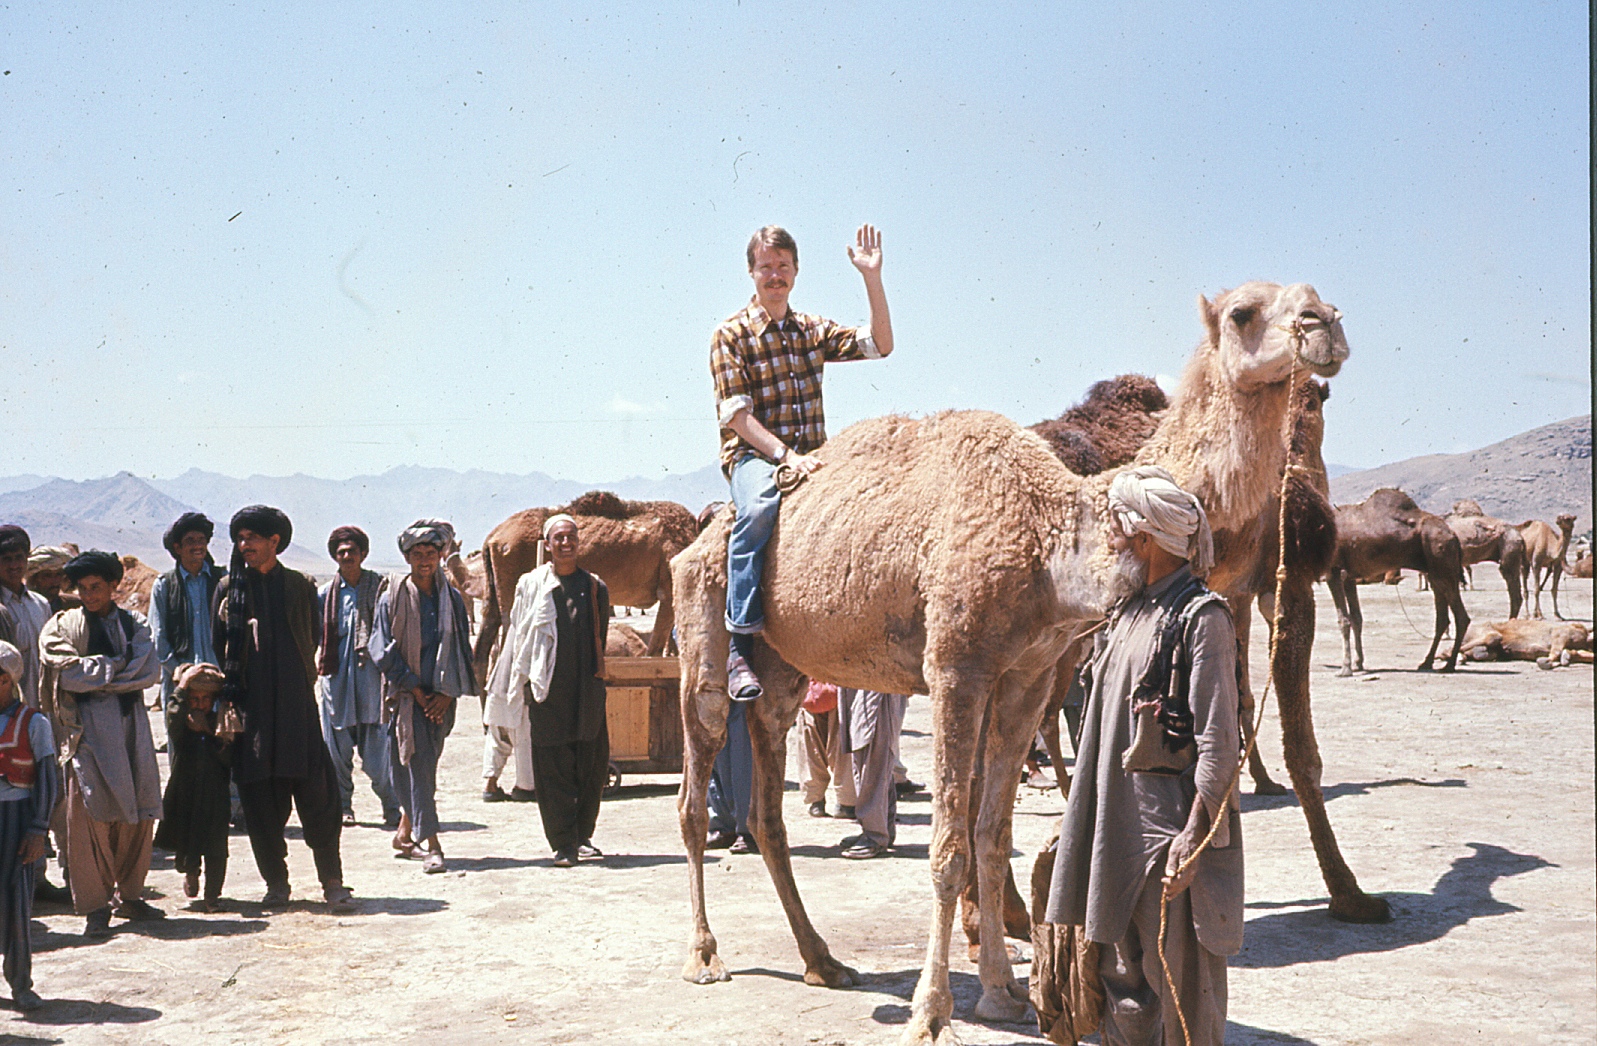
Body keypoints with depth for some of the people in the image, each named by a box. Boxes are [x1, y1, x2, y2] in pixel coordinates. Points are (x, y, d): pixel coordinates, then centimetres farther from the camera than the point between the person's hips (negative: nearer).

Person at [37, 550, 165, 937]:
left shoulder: (134, 624, 14)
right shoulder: (62, 627, 7)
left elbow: (150, 673, -1)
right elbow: (70, 675, -8)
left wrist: (99, 678, -7)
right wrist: (121, 666, -2)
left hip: (131, 721, 3)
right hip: (86, 725, -3)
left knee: (140, 811, 3)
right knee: (91, 814, -9)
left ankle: (129, 895, 17)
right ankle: (94, 906, -2)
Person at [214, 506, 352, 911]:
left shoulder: (300, 586, 10)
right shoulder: (229, 588, 10)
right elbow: (220, 648, 10)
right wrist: (226, 699, 3)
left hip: (297, 705, -1)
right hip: (250, 706, 1)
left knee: (316, 793, -4)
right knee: (260, 798, 2)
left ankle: (332, 881, 2)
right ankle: (276, 883, 13)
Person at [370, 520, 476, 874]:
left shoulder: (452, 598, 8)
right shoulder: (393, 598, 0)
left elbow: (461, 649, 8)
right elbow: (382, 649, -4)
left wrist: (447, 692, -4)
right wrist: (416, 690, -9)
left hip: (439, 697, 3)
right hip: (406, 696, -3)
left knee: (423, 764, 9)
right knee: (418, 766, -9)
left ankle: (406, 829, 29)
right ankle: (431, 845, -10)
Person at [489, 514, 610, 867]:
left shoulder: (595, 588, 10)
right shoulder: (531, 585, 6)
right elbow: (518, 636, 10)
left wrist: (595, 674, 12)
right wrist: (522, 681, 7)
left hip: (587, 688, 2)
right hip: (547, 690, -2)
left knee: (592, 765, 2)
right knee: (553, 767, -2)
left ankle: (582, 837, 16)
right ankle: (563, 844, 4)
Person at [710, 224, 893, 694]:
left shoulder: (813, 330, 16)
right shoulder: (730, 335, 1)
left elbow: (880, 345, 8)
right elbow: (738, 415, -8)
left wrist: (872, 276, 1)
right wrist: (786, 455, -20)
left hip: (810, 457, 5)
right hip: (753, 456, -5)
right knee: (761, 504, -39)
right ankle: (740, 646, -36)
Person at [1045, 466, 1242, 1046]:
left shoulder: (1201, 617, -12)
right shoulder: (1126, 612, 14)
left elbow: (1218, 742, -17)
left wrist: (1194, 835, -22)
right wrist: (1080, 818, 20)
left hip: (1170, 824, -8)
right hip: (1117, 824, 8)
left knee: (1181, 982, 0)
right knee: (1122, 974, 15)